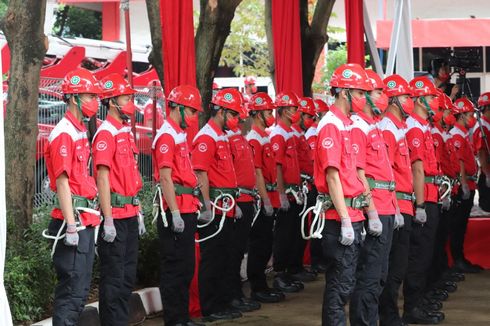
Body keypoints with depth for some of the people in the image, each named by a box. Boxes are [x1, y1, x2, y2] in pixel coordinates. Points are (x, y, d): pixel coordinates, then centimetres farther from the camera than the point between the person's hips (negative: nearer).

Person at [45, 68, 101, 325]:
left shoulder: (80, 132, 16)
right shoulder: (64, 134, -12)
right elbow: (62, 182, -17)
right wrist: (71, 225, -20)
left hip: (85, 220, 10)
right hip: (73, 221, -10)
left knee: (80, 289, 14)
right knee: (72, 290, -8)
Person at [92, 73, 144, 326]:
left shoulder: (127, 132, 15)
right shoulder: (106, 134, -12)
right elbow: (103, 178, -17)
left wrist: (138, 213, 18)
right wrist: (108, 220, -20)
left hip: (130, 214, 9)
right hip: (115, 215, -9)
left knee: (128, 274, 14)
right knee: (113, 276, -3)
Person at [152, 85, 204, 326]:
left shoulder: (180, 135, 17)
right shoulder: (166, 136, -13)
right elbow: (165, 178, -18)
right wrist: (175, 213, -22)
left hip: (187, 210, 10)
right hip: (176, 211, -10)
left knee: (186, 266, 14)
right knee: (174, 267, -4)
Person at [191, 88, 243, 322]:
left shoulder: (222, 137, 17)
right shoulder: (206, 138, -13)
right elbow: (201, 174, -19)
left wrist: (233, 204, 21)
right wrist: (207, 207, -21)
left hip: (226, 208, 10)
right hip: (215, 209, -10)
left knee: (223, 258, 13)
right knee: (211, 259, -4)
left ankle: (222, 304, 20)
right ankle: (209, 309, 1)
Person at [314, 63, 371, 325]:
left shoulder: (349, 124, 15)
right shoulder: (331, 126, -13)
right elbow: (332, 176, -18)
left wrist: (354, 219, 17)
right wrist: (345, 220, -20)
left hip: (352, 215, 9)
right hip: (339, 217, -9)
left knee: (343, 281, 14)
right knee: (341, 283, -5)